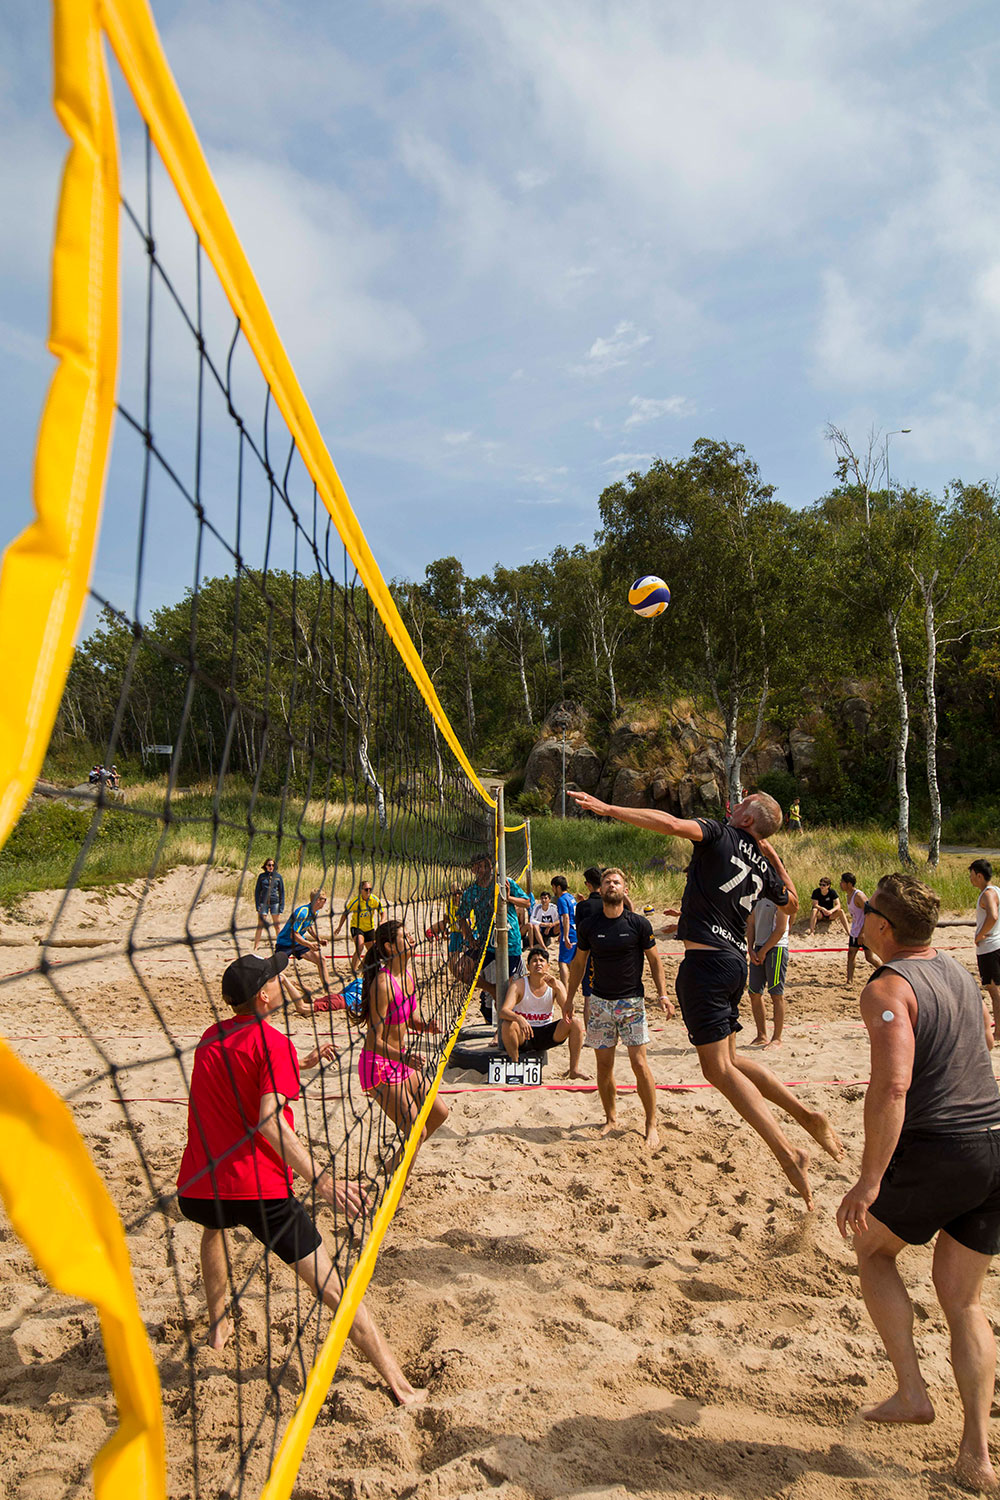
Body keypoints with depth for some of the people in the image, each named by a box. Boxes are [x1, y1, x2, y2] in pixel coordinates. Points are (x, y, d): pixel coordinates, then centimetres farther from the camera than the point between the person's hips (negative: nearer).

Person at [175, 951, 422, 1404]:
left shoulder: (211, 1037, 12)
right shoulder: (273, 1043, -10)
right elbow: (269, 1122, -22)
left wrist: (299, 1065, 37)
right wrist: (321, 1178, -25)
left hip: (195, 1190, 7)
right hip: (261, 1191, -6)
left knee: (214, 1225, 42)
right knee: (331, 1284, -1)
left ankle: (218, 1324, 48)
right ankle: (399, 1384, 1)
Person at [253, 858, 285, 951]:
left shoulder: (278, 877, 4)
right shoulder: (261, 876, 5)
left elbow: (282, 892, 8)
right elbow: (257, 891, 7)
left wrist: (282, 906, 2)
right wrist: (257, 905, -1)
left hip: (275, 902, 0)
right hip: (263, 903, 0)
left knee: (277, 926, 6)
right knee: (260, 926, -3)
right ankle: (255, 947, 0)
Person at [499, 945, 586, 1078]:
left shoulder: (556, 984, -5)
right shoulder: (518, 985, -12)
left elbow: (569, 1013, -15)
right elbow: (503, 1011, -25)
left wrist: (557, 988, -27)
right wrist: (519, 1018, -47)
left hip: (546, 1034, 3)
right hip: (523, 1036, -2)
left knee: (576, 1022, -18)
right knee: (507, 1025, -34)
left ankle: (574, 1069, -10)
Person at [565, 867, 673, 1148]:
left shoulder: (639, 924, -6)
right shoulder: (590, 926, -1)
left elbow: (654, 960, 4)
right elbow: (578, 963, 11)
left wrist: (662, 994, -4)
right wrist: (569, 998, 10)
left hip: (632, 1001, -2)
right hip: (600, 1001, 2)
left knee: (639, 1063, -7)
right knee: (604, 1064, 6)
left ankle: (651, 1125, 6)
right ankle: (611, 1119, 24)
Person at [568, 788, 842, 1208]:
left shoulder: (720, 834, -3)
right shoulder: (763, 865, 15)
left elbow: (672, 824, -24)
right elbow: (792, 903, 35)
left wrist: (608, 809, -24)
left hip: (706, 959, -8)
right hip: (735, 960, 8)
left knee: (719, 1068, -3)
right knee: (728, 1058, 22)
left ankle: (787, 1153, -5)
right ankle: (807, 1115, 21)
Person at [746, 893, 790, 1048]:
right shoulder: (757, 896, 13)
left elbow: (780, 929, -14)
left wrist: (764, 950, -11)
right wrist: (750, 948, 2)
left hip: (776, 948, -7)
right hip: (758, 949, 7)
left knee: (776, 994, -2)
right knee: (754, 993, 8)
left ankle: (777, 1038, 6)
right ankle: (761, 1036, 18)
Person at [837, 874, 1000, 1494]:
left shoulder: (888, 987, -14)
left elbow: (892, 1086, -25)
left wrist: (870, 1180, -23)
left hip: (938, 1152, -7)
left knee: (873, 1247, 20)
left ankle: (911, 1391, 17)